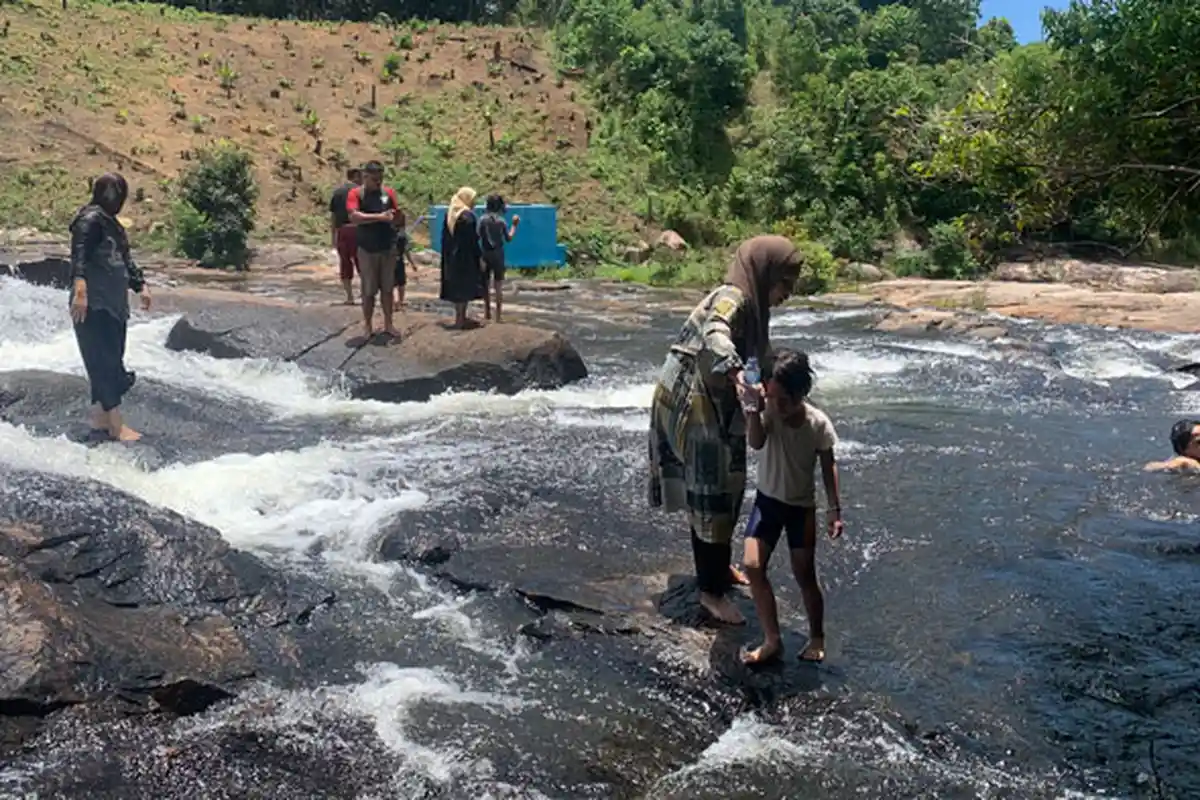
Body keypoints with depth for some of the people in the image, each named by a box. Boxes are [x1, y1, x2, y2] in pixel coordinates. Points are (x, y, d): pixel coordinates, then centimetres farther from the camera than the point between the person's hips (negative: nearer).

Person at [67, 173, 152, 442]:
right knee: (106, 363, -10)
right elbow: (79, 255, -24)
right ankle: (116, 425, -9)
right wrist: (80, 288, -37)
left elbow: (125, 258, 30)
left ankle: (99, 419, 19)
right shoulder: (90, 219, -10)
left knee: (108, 363, 11)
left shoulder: (110, 223, 20)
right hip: (93, 305, -10)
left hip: (113, 304, 10)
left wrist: (141, 285, 28)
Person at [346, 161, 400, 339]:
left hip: (388, 248, 3)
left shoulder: (388, 192, 4)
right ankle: (368, 325, 14)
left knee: (387, 288, 10)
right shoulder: (356, 193, -7)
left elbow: (397, 215, 14)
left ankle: (388, 323, 19)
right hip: (367, 249, -3)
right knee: (368, 290, 3)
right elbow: (354, 216, -22)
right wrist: (379, 217, -24)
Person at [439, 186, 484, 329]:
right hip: (465, 257, -7)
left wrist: (447, 254, 14)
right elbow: (472, 240, -17)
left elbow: (444, 237, 10)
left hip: (451, 256, 7)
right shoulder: (468, 216, -15)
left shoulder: (449, 213, 8)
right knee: (465, 286, -1)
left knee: (455, 285, 14)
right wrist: (480, 256, -12)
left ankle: (459, 317, 21)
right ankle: (460, 319, 0)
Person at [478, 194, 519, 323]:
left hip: (485, 254, 0)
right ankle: (498, 315, 3)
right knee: (498, 285, 4)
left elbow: (478, 237, -10)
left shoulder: (482, 219, -7)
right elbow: (508, 238, 0)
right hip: (498, 254, 0)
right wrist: (514, 225, 10)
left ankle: (487, 312, 17)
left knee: (486, 283, 13)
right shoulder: (501, 220, -6)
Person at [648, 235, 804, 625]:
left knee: (724, 492, 21)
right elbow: (715, 335, -45)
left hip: (716, 410, 10)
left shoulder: (750, 305, 10)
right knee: (712, 498, -1)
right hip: (695, 410, -10)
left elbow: (761, 357, 26)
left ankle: (718, 567, 39)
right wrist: (737, 376, -61)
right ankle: (711, 590, 11)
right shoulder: (732, 299, -21)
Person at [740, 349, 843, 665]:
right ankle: (772, 641, 3)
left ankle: (817, 638, 28)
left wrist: (834, 510, -6)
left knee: (805, 576, 5)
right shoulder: (768, 413, -15)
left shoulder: (818, 423, -17)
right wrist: (754, 408, -43)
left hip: (802, 506, -2)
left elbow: (828, 467, -6)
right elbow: (755, 442, -33)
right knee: (752, 567, -10)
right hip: (767, 499, 2)